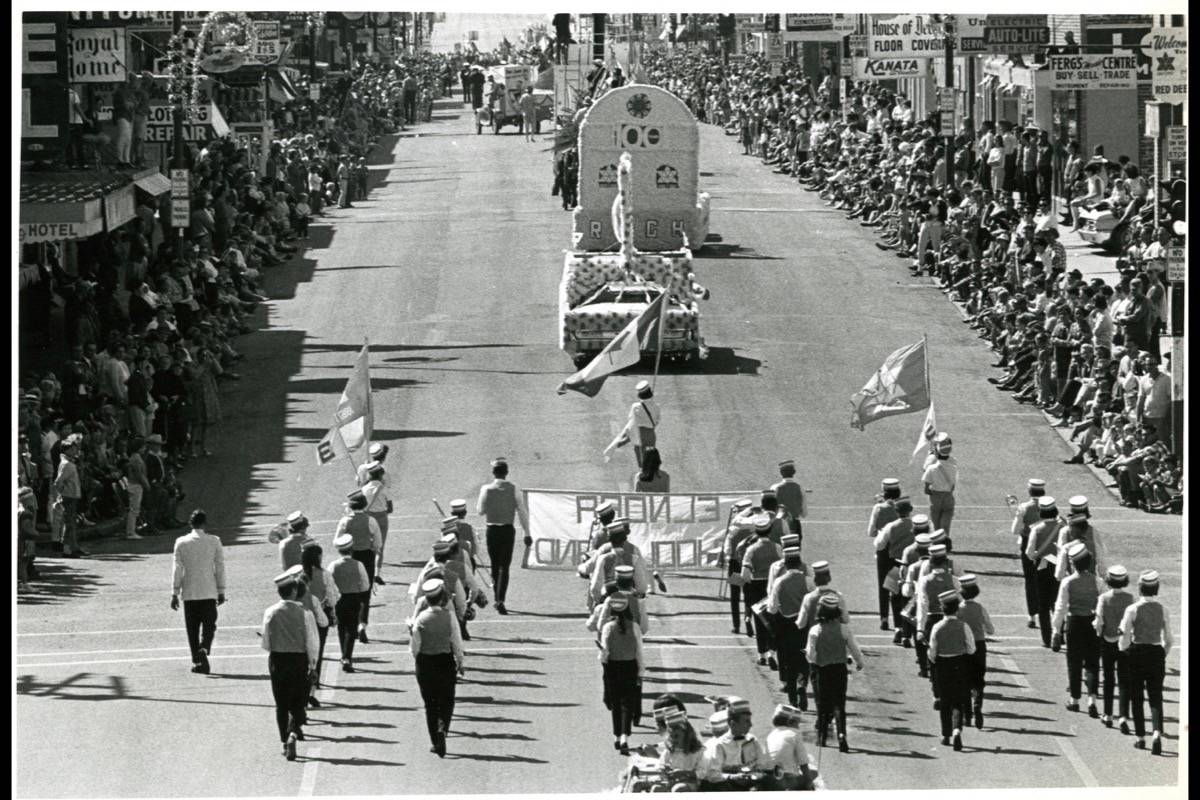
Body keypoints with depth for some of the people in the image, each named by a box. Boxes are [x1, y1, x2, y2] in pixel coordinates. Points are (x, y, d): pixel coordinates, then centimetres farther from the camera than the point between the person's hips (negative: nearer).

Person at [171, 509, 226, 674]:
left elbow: (177, 569, -2)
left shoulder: (181, 542, -3)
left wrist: (175, 593, 2)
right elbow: (220, 568, 0)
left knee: (192, 628, 8)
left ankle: (196, 661, 7)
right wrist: (221, 591, 8)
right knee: (209, 625, 5)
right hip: (209, 592, 0)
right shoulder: (214, 541, -2)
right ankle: (204, 649, -22)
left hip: (189, 593, 0)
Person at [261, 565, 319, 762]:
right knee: (298, 703, 6)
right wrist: (312, 664, -1)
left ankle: (285, 743, 14)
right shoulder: (304, 612, -10)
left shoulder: (271, 613, -6)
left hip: (277, 659, 1)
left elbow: (266, 643, -3)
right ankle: (293, 733, -20)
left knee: (281, 704, 12)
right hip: (299, 659, -1)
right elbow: (311, 641, -9)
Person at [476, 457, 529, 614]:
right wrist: (527, 533, 0)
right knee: (504, 567, 0)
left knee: (495, 565, 16)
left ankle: (498, 599, 23)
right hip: (508, 529, -1)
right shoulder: (513, 489, -6)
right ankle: (500, 600, -15)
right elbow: (522, 512, -5)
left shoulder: (486, 489, -7)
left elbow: (480, 511, 0)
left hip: (492, 530, 1)